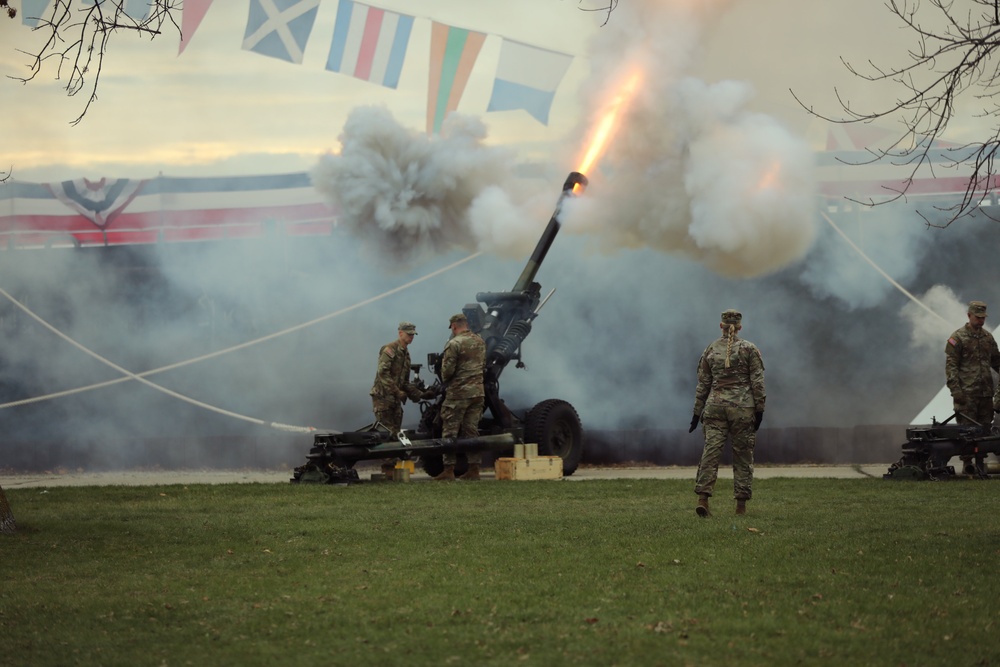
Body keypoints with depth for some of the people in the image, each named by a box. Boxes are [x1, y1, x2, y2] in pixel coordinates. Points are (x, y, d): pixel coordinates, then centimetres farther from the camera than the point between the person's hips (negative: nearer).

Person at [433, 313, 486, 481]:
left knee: (450, 431, -1)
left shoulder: (454, 344, -14)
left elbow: (447, 370, -14)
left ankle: (449, 469, -4)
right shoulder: (480, 341, 9)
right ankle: (474, 469, 9)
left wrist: (445, 380, 6)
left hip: (458, 393, -7)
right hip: (478, 392, 7)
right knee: (472, 431, 10)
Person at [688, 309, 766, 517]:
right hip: (742, 407, -2)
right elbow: (757, 381, -3)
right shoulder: (749, 349, 0)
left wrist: (697, 412, 15)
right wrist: (759, 409, 1)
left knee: (710, 452, -2)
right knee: (742, 455, 5)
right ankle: (741, 505, 5)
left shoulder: (710, 350, 7)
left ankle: (703, 499, -15)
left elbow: (703, 384, 10)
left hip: (715, 406, 2)